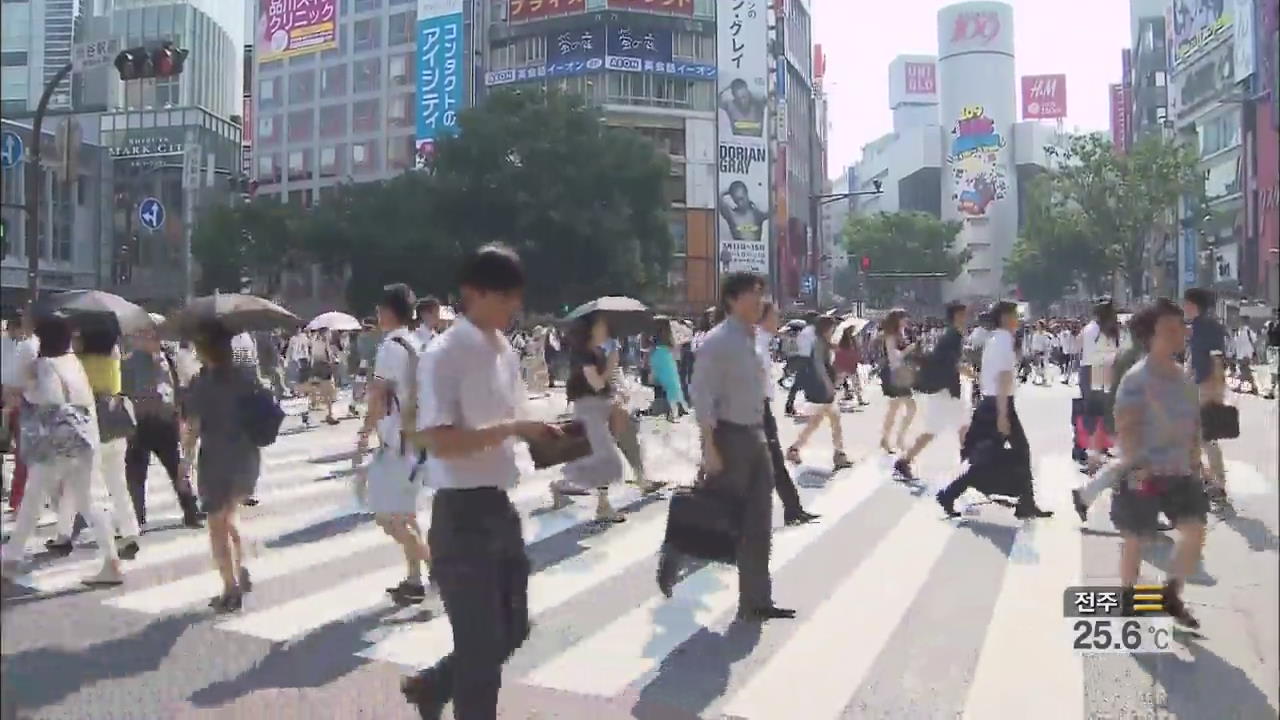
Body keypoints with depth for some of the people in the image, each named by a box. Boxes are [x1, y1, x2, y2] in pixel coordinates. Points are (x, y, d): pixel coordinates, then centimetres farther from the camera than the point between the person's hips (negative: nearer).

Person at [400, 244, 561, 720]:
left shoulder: (506, 352, 11)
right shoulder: (444, 356, -15)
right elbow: (439, 442, -22)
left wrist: (535, 434, 0)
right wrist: (513, 429, -26)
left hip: (501, 507, 8)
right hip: (463, 512, -8)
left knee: (512, 629, 18)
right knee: (481, 643, 3)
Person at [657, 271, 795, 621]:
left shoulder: (751, 341, 11)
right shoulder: (718, 342, -15)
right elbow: (702, 397, -19)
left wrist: (760, 434, 19)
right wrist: (710, 447, -23)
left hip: (754, 437, 8)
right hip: (728, 436, -8)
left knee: (757, 524, 9)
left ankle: (756, 601, 17)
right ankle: (672, 559, 31)